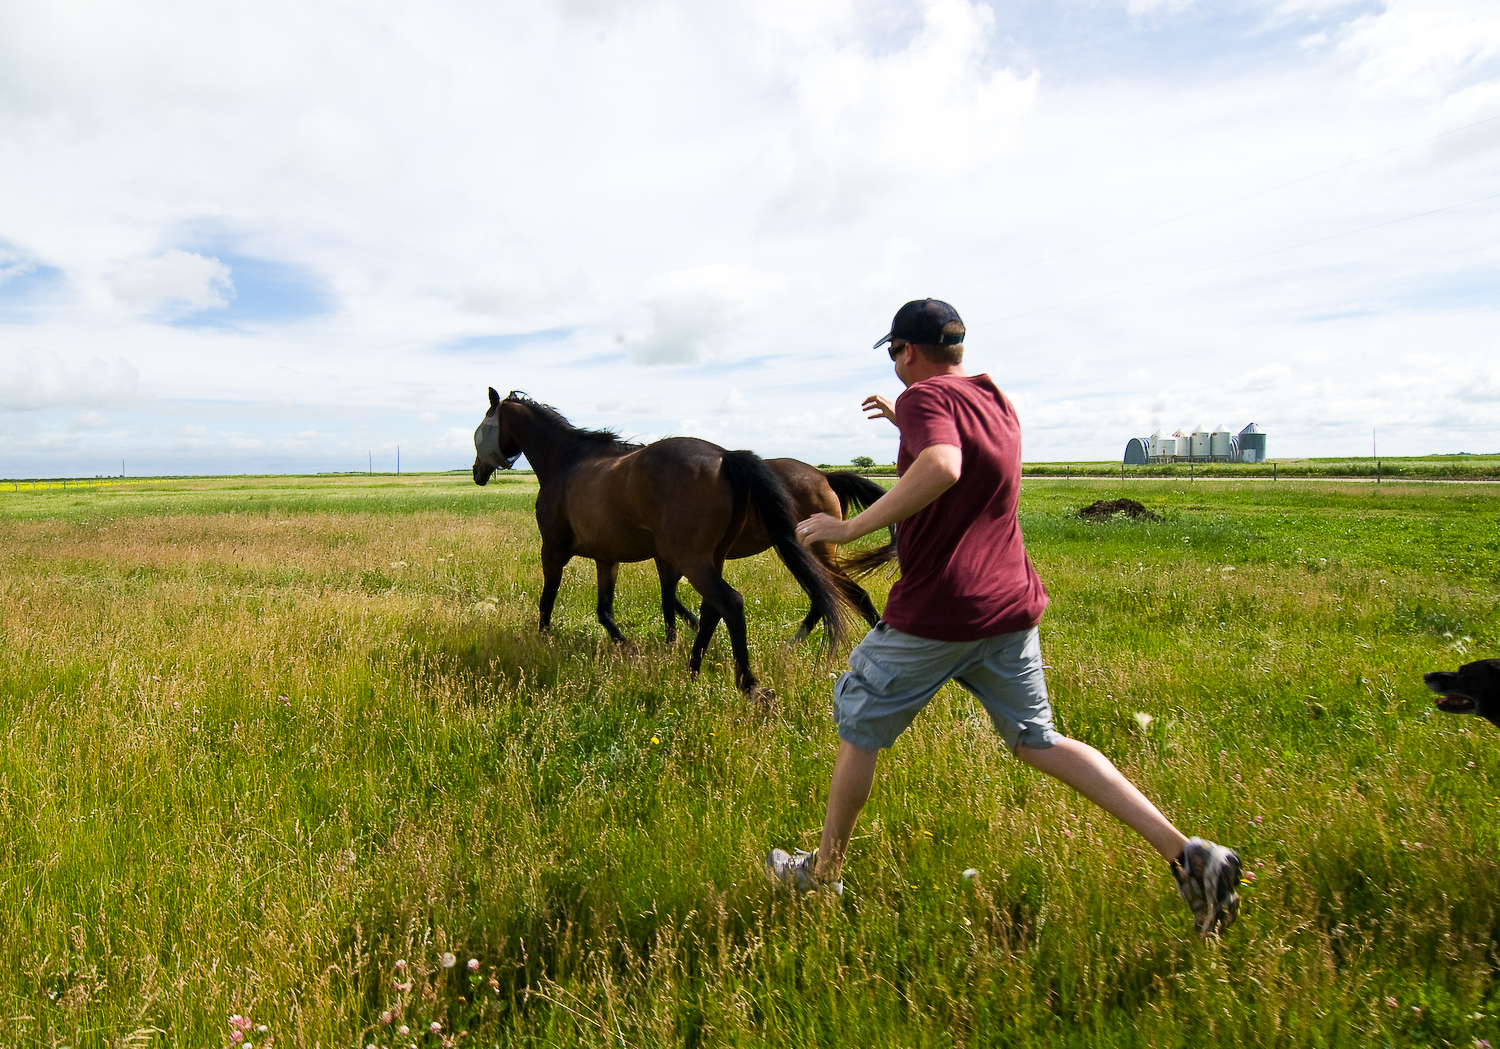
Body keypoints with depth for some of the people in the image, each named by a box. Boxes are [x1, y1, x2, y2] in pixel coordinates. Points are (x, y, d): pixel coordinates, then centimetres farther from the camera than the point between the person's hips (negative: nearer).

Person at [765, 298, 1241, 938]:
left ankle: (823, 873, 28)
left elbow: (941, 469, -35)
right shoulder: (995, 400, 13)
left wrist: (852, 527, -29)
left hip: (935, 615, -8)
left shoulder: (926, 395, -13)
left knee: (859, 728, 11)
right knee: (1037, 742, 18)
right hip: (1011, 608, 8)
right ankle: (1185, 853, 10)